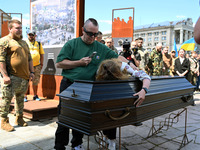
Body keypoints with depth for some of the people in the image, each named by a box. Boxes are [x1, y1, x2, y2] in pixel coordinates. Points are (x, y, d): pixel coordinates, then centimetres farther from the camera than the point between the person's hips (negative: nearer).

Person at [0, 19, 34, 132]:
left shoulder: (24, 43, 19)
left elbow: (29, 58, 23)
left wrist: (31, 72, 13)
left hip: (24, 77, 7)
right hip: (11, 77, -7)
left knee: (20, 98, 13)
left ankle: (19, 118, 25)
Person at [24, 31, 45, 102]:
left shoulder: (38, 44, 14)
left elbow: (42, 54, 15)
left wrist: (41, 64, 7)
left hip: (37, 66, 3)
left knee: (35, 81, 8)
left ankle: (35, 96, 19)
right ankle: (24, 96, 5)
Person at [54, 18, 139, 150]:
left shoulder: (101, 48, 8)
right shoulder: (71, 44, 0)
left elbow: (117, 57, 11)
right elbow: (59, 63, -5)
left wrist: (130, 64, -4)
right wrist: (79, 63, -12)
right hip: (69, 85, -2)